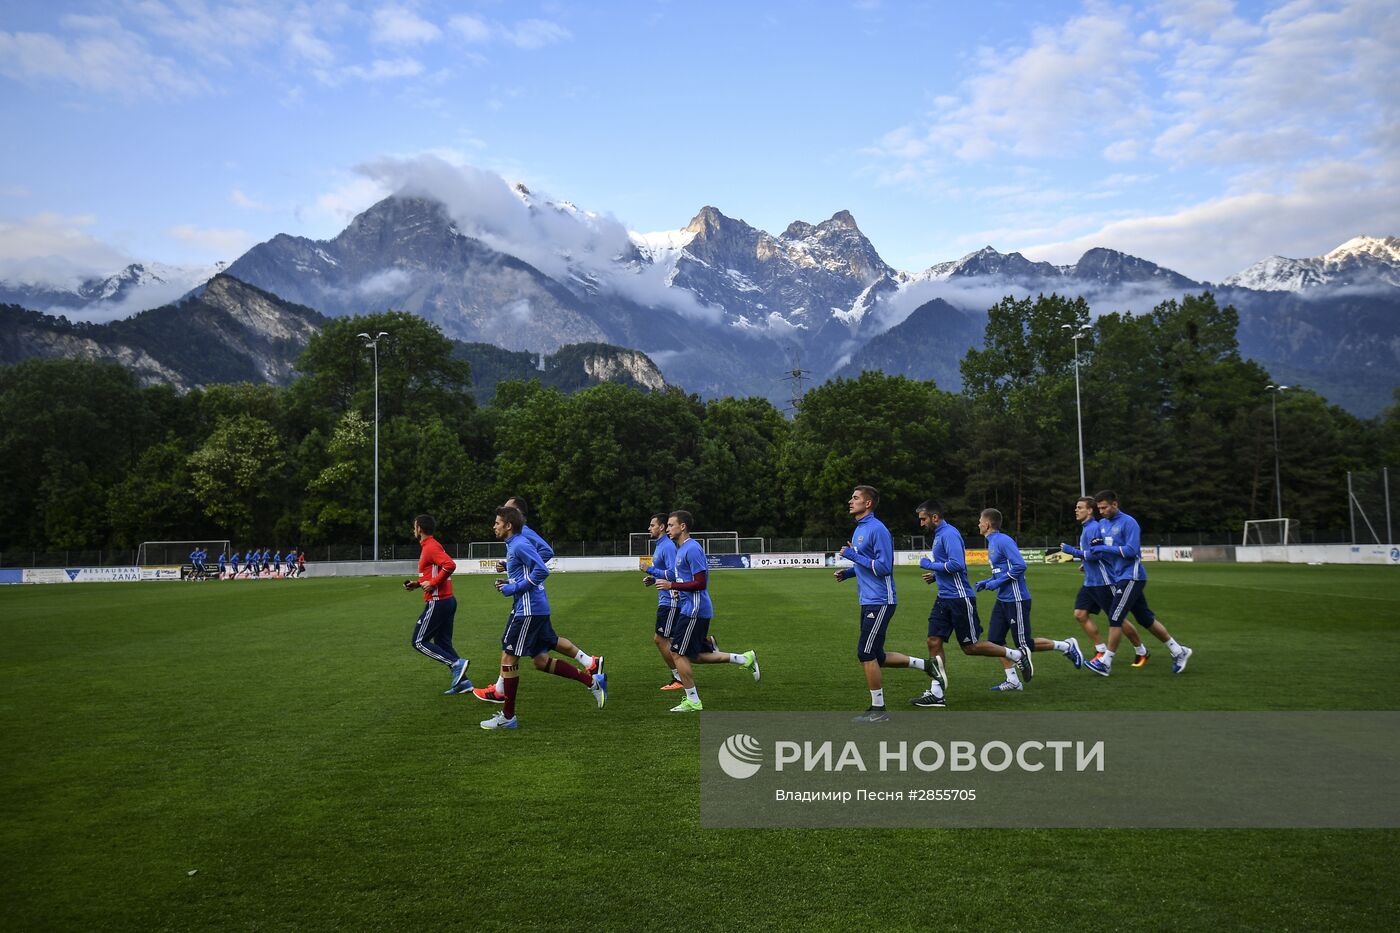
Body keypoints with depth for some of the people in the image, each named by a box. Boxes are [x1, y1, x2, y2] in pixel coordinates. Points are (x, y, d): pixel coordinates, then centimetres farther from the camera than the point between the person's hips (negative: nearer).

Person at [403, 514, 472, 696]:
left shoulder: (431, 547, -14)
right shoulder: (429, 546, 17)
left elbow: (450, 565, -28)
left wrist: (432, 583, -22)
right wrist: (417, 584, 15)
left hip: (437, 602, -10)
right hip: (447, 600, 10)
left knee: (419, 642, -3)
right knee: (442, 643, 12)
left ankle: (456, 663, -10)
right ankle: (462, 682, 8)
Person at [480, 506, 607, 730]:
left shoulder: (520, 545, -14)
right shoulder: (514, 545, 16)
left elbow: (541, 571, -22)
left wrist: (514, 588, -17)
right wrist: (508, 582, 10)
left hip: (528, 610, -10)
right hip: (538, 609, 10)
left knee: (508, 657, -2)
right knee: (541, 661, 13)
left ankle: (507, 716, 6)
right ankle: (593, 681, 15)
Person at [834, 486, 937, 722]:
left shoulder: (877, 529, -15)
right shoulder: (858, 529, 16)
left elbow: (883, 567, -20)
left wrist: (854, 556, -17)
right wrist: (847, 572, 9)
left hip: (879, 602, -10)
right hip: (868, 602, 10)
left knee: (866, 655, -6)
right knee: (876, 657, 12)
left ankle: (878, 709, 4)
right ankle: (924, 665, 24)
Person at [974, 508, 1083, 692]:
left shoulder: (1003, 541, -16)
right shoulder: (992, 542, 14)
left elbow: (1020, 566, -24)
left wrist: (997, 582, -19)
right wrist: (987, 582, 11)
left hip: (1016, 599, -10)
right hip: (1002, 599, 10)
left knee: (1024, 645, -2)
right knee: (994, 640, 4)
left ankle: (1067, 647, 14)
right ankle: (1012, 680, 9)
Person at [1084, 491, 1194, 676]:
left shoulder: (1128, 522, -13)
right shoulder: (1102, 524, 11)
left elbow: (1131, 550, -21)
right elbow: (1100, 553, 15)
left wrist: (1105, 548, -19)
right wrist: (1095, 549, -8)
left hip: (1132, 576, -8)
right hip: (1120, 577, 8)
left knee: (1115, 617, -11)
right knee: (1146, 618, 12)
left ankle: (1106, 663, -6)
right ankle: (1178, 651, 24)